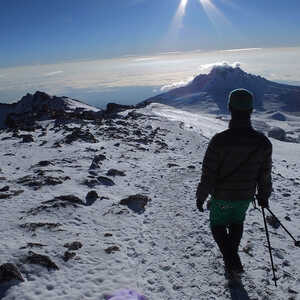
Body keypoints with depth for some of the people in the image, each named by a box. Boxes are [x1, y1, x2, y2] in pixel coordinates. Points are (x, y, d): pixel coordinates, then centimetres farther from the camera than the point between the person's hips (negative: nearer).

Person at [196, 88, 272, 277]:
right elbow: (265, 175, -3)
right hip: (246, 197, 3)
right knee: (237, 224, 29)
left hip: (222, 197, -3)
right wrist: (264, 196, 14)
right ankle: (232, 257, 43)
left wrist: (201, 196, -3)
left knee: (218, 226, 21)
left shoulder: (219, 140, -26)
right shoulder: (263, 142, -15)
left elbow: (208, 175, -19)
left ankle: (232, 262, 11)